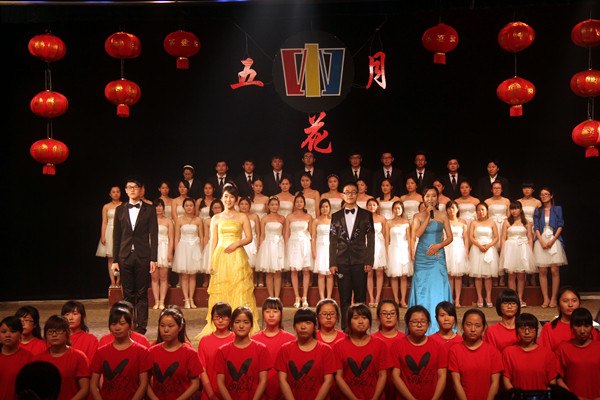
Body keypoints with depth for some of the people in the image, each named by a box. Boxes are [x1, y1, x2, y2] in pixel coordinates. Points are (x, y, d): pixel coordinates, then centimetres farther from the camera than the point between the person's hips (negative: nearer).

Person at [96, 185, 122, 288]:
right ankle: (112, 282, 0)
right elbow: (104, 223, 8)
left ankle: (118, 281, 0)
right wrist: (102, 236, -1)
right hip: (109, 232, 1)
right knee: (111, 259, -2)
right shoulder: (106, 207, 10)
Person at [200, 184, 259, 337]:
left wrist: (236, 244, -12)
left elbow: (249, 237, 6)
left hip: (237, 257, -1)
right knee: (220, 292, -1)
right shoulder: (216, 218, 11)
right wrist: (211, 263, 2)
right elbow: (213, 241, 9)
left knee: (240, 291, -5)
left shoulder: (242, 217, 8)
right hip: (220, 257, 1)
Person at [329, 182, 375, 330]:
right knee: (344, 298, 3)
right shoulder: (336, 216, 11)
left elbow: (371, 239, 5)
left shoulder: (366, 215, 8)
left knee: (360, 297, 1)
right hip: (342, 262, 1)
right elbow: (332, 241, 8)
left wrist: (369, 261, -4)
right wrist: (332, 263, 1)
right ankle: (345, 328, 9)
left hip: (360, 261, -1)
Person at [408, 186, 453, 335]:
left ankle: (439, 328, 1)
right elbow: (415, 235, -11)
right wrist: (428, 217, -12)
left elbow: (450, 237, 7)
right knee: (422, 288, 0)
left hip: (438, 257, 0)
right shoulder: (418, 216, 5)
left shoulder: (442, 216, 6)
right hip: (422, 257, 0)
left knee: (439, 288, -6)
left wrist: (438, 245, -10)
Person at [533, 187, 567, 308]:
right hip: (541, 241, 1)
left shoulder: (558, 209, 8)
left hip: (554, 241, -1)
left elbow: (560, 226, 2)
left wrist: (552, 241, -9)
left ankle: (553, 298, 0)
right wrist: (542, 242, -8)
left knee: (554, 270, -6)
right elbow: (536, 227, 6)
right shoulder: (538, 210, 12)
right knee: (543, 271, -2)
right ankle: (545, 298, 2)